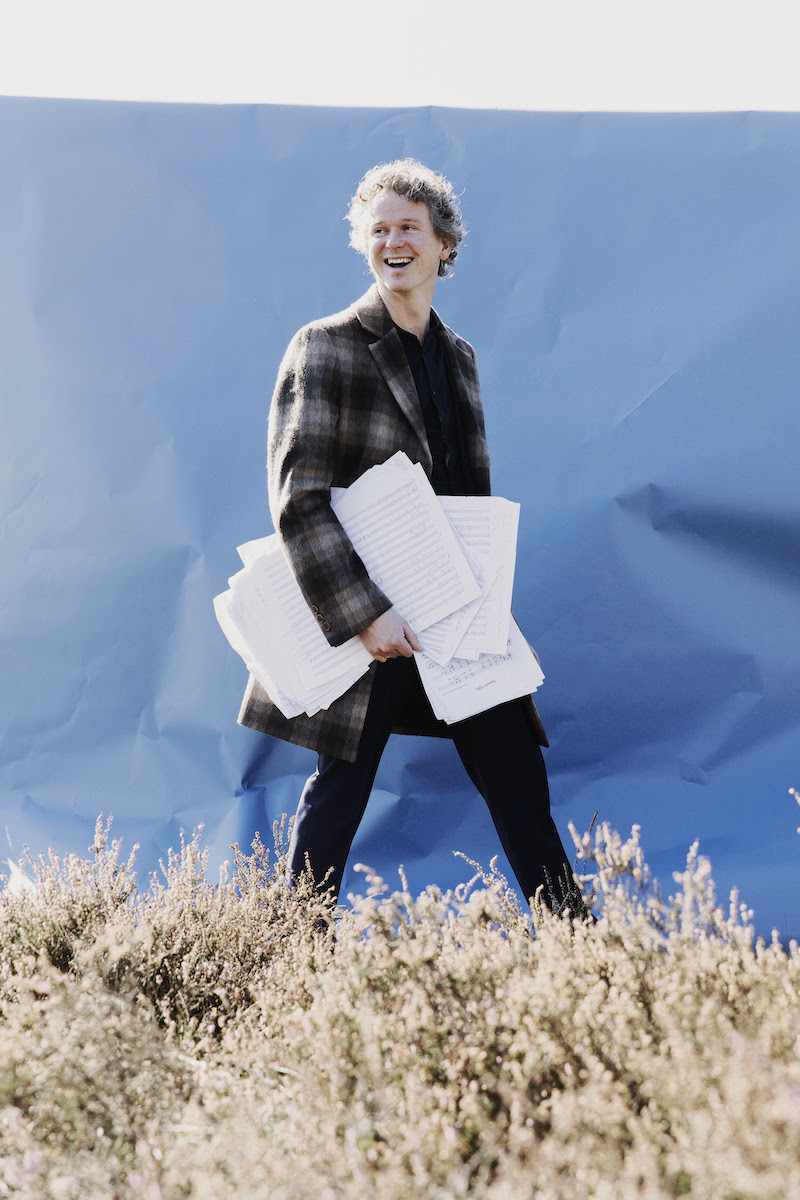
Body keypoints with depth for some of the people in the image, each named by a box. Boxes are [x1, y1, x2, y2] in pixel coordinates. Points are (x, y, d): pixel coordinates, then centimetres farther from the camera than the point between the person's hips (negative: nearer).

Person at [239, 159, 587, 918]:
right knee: (338, 791, 2)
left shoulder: (458, 356, 14)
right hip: (368, 618, -5)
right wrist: (365, 613, -20)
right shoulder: (326, 346, -6)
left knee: (520, 782, 4)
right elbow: (298, 501, -13)